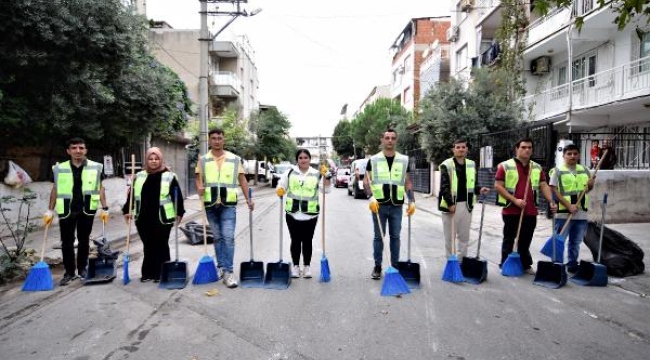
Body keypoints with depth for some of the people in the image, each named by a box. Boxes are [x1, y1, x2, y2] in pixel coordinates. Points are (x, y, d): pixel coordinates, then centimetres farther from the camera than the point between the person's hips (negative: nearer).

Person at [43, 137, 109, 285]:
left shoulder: (96, 167, 0)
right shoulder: (59, 169, 3)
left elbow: (100, 188, 2)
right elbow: (55, 190, 9)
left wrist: (104, 208, -3)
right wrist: (50, 211, 7)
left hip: (87, 210, 0)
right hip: (67, 210, 1)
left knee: (84, 240, 10)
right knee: (67, 242, 4)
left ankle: (82, 269, 24)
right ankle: (69, 272, 16)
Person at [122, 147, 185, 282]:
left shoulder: (169, 176, -2)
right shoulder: (139, 176, 9)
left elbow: (177, 196, -4)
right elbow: (131, 194, 14)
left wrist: (179, 213, -8)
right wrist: (127, 210, 9)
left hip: (162, 219, -4)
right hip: (143, 219, 4)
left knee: (161, 246, 6)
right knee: (148, 247, 12)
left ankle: (161, 273, 15)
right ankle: (148, 273, 22)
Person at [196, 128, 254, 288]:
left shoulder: (234, 159, 2)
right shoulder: (203, 160, 6)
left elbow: (242, 180, 6)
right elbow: (198, 179, 9)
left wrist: (248, 199, 0)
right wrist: (199, 188, -14)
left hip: (228, 204, -2)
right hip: (210, 205, 2)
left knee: (228, 237, -10)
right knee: (217, 238, 12)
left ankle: (228, 272, -5)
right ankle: (221, 267, 25)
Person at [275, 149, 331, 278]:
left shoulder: (316, 174, 2)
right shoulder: (290, 173, 5)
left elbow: (326, 190, 0)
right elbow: (281, 186, 10)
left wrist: (327, 177, -14)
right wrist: (279, 191, -11)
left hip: (310, 214, 0)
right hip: (293, 213, 1)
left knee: (307, 241, 9)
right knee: (295, 240, 9)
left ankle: (307, 266, 22)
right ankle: (295, 266, 21)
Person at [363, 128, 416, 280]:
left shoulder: (404, 160, 8)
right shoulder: (374, 160, 2)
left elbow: (407, 183, 10)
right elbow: (366, 181, -2)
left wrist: (412, 201, -1)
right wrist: (371, 198, -17)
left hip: (397, 205, 2)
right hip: (379, 205, -2)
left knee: (395, 237, 9)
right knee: (378, 237, 6)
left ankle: (395, 266, 21)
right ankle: (377, 267, 16)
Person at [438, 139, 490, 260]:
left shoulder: (471, 164, 10)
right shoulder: (446, 165, -7)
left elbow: (471, 185, 18)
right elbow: (444, 186, -13)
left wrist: (479, 190, -2)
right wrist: (450, 203, -20)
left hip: (466, 204, 5)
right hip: (451, 205, -5)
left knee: (464, 236, 12)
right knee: (450, 236, 5)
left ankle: (462, 261, 24)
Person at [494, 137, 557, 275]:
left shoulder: (537, 168, 11)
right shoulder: (505, 166, -5)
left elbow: (544, 186, 9)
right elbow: (498, 186, -9)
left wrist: (551, 201, -7)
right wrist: (515, 200, -15)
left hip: (530, 212, 4)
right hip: (511, 211, -4)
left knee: (525, 240, 13)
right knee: (509, 239, 5)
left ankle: (526, 265, 24)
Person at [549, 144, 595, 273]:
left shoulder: (584, 170, 10)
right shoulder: (558, 170, -7)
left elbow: (588, 189, 22)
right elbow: (554, 191, -13)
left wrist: (591, 185, -2)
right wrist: (569, 206, -19)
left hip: (581, 213, 5)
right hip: (563, 213, -5)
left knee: (576, 242, 15)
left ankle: (572, 264, 28)